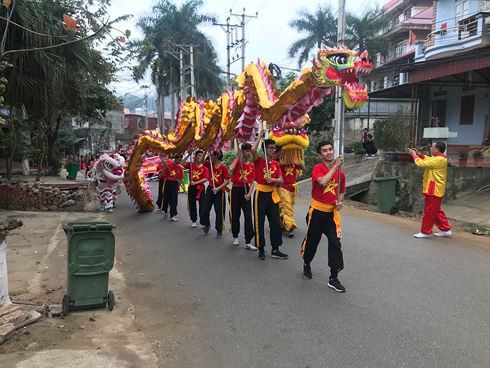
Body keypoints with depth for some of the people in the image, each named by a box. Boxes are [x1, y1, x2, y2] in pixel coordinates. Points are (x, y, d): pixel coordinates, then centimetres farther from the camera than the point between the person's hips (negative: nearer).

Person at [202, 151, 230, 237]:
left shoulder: (223, 167, -14)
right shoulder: (210, 164, 1)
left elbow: (227, 181, -14)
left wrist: (218, 188, -21)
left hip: (220, 190, -5)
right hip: (210, 189, 5)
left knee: (219, 211, 2)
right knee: (205, 209, 8)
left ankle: (219, 230, 16)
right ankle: (207, 224, 34)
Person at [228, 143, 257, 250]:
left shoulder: (252, 166, 7)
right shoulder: (236, 162, -1)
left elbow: (252, 183, 8)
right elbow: (230, 170, -25)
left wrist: (249, 193, -8)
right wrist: (237, 156, -17)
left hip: (246, 191, 2)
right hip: (236, 190, -2)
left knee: (248, 216, -5)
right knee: (235, 215, 8)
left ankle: (248, 242, -3)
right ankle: (235, 237, 28)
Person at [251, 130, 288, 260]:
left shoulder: (276, 163, 8)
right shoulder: (259, 160, -6)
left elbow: (281, 180, 5)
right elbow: (253, 150, -28)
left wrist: (273, 180, -17)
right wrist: (260, 137, -15)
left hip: (272, 195, 5)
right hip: (260, 194, -5)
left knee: (276, 222, 5)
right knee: (259, 222, 1)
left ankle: (275, 250, 15)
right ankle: (261, 249, 13)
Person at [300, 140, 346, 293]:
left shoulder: (341, 172, 3)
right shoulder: (317, 168, -11)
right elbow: (323, 182, -32)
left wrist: (340, 202, -4)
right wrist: (335, 166, -25)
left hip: (332, 213, 3)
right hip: (317, 212, -3)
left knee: (335, 244, -5)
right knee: (312, 241, 13)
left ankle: (333, 278, 5)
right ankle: (306, 264, 41)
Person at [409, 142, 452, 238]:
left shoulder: (439, 160, -22)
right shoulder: (438, 158, 10)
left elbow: (421, 163, -25)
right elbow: (428, 159, 25)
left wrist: (414, 155, -9)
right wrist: (418, 153, 10)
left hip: (434, 190, -10)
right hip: (433, 189, 10)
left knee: (429, 211, -1)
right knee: (436, 211, 17)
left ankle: (425, 232, 9)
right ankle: (446, 230, 23)